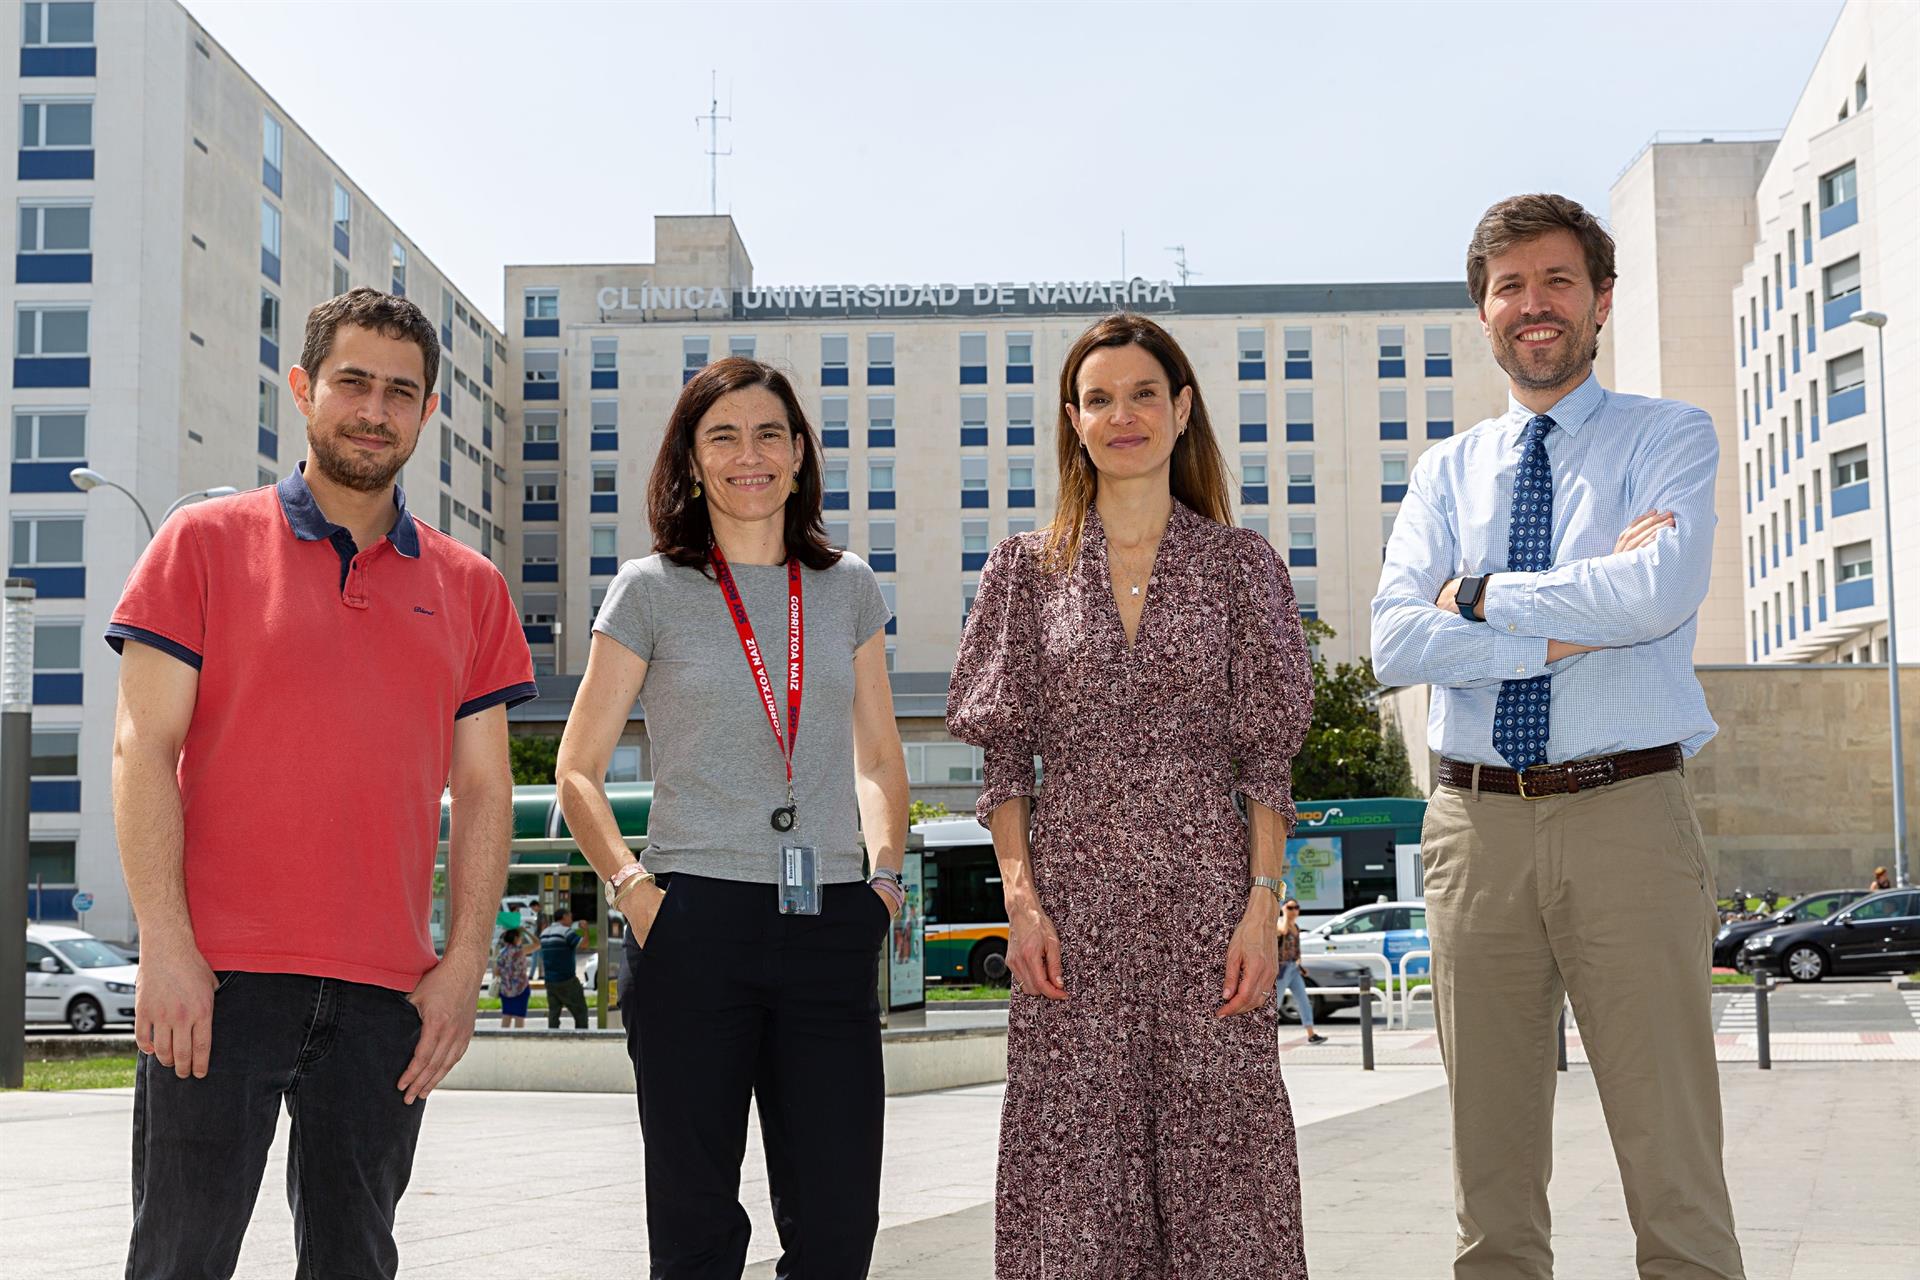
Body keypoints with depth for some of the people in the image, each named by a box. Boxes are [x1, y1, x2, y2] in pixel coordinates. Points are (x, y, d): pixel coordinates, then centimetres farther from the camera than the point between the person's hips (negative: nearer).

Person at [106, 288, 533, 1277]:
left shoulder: (468, 587, 13)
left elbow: (483, 790, 11)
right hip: (218, 975, -3)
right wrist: (165, 944, -11)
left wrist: (464, 964, 1)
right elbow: (144, 748, -2)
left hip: (387, 991, 3)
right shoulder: (205, 544, 5)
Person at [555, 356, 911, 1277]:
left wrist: (886, 870, 6)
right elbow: (577, 770, 6)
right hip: (696, 923, -2)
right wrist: (629, 883, -8)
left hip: (831, 927, 2)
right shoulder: (652, 589, 4)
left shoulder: (847, 587, 12)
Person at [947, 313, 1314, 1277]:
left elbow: (1266, 758, 3)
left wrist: (1263, 904, -6)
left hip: (1207, 890, 0)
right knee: (1074, 1159, 2)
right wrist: (1021, 898, -4)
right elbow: (1006, 757, 6)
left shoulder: (1240, 563, 6)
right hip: (1073, 899, 1)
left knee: (1217, 1139, 0)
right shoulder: (1028, 567, 8)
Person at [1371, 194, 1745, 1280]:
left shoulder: (1671, 438, 6)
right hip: (1479, 824, 3)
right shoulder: (1449, 472, 14)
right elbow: (1398, 643, -2)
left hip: (1628, 815, -3)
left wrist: (1483, 595, -6)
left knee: (1673, 1160, -2)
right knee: (1492, 1168, 10)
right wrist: (1576, 625, -10)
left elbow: (1664, 590, -15)